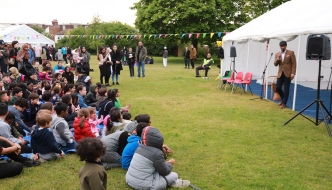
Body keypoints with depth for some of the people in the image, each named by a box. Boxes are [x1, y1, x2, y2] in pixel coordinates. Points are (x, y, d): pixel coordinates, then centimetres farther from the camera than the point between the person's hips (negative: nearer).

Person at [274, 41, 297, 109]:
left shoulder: (291, 52, -3)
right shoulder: (277, 54, 9)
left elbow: (294, 63, -6)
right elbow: (275, 64, 7)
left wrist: (293, 73, -12)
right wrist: (277, 59, -13)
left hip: (288, 73, -4)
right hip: (280, 73, 4)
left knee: (286, 89, -1)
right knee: (278, 88, 3)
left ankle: (284, 103, 8)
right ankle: (283, 99, 28)